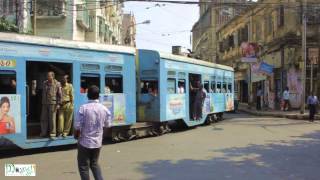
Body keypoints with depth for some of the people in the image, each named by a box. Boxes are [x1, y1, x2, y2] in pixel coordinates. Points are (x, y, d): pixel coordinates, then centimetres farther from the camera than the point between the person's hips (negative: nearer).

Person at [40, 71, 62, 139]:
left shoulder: (57, 84, -4)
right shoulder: (45, 83, 11)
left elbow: (59, 94, -5)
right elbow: (43, 93, 19)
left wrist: (58, 104, -11)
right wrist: (42, 102, 16)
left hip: (53, 103, -5)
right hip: (45, 103, 5)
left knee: (52, 119, -3)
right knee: (44, 118, 8)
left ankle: (52, 134, 4)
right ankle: (43, 133, 18)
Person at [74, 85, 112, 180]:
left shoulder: (83, 108, -17)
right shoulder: (104, 109, -5)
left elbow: (77, 126, -17)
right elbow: (108, 125, 5)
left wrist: (76, 135, 3)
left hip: (85, 142, -4)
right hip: (98, 142, 4)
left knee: (83, 166, 11)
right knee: (94, 163, 24)